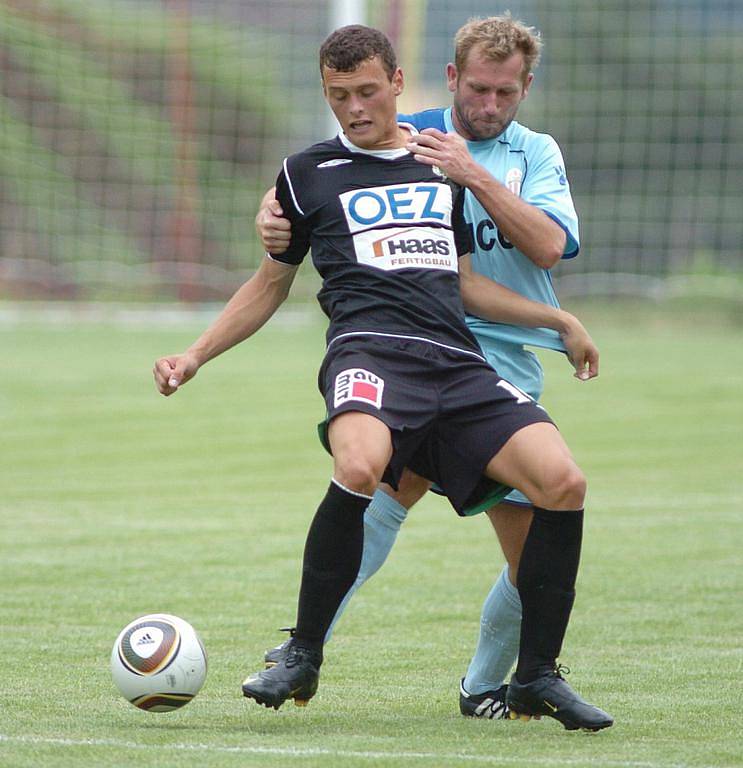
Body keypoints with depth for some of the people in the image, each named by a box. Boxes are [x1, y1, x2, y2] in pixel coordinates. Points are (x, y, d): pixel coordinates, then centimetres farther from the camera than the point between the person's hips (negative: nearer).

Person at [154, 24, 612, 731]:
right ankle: (302, 658, -20)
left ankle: (537, 677, -2)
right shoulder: (308, 173, 15)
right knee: (359, 466, -37)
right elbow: (271, 283, 24)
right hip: (370, 348, -4)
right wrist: (194, 355, 15)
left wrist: (558, 320, 21)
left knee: (563, 483, -17)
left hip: (459, 364, 4)